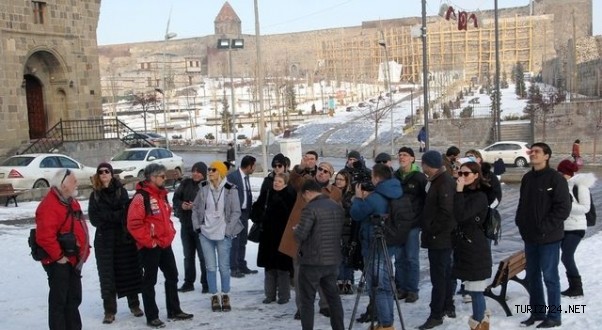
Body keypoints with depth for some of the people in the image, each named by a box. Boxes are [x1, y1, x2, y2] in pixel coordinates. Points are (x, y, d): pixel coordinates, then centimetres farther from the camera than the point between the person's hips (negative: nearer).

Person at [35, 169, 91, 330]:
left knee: (74, 298, 16)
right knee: (59, 300, -3)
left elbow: (80, 229, 22)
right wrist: (58, 256, -21)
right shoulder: (49, 205, -20)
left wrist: (84, 251, 15)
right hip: (59, 262, -10)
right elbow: (45, 236, -29)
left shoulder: (71, 202, 13)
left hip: (74, 260, 10)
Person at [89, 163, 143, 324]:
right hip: (104, 239, 1)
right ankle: (109, 311, 8)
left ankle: (134, 304, 20)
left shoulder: (121, 191, 4)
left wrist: (107, 217, -19)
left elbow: (127, 212, -7)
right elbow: (94, 219, -2)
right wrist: (116, 216, -12)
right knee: (107, 274, 0)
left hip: (123, 237, 0)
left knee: (129, 271, 5)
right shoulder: (95, 195, 6)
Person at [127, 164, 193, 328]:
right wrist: (149, 241, -19)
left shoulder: (161, 194, 11)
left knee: (172, 276, 15)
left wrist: (171, 233, 11)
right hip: (149, 247, -9)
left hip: (165, 244, 9)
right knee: (150, 281, 2)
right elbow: (134, 224, -22)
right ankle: (152, 317, 11)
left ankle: (174, 311, 27)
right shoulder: (141, 197, -17)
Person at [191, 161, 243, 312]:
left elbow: (236, 212, -5)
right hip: (205, 233, 2)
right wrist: (197, 226, 2)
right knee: (211, 266, 6)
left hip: (223, 235, -2)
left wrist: (228, 230, -10)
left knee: (224, 266, 4)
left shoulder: (230, 190, -8)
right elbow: (195, 207, 10)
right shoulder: (204, 188, 1)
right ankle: (214, 297, 17)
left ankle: (225, 296, 19)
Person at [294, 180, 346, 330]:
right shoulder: (338, 207, 8)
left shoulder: (311, 208, -16)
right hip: (333, 260, 7)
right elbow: (340, 232, 13)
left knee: (307, 300, 3)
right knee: (333, 297, 18)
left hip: (312, 261, -7)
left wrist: (295, 229, 3)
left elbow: (300, 235, -18)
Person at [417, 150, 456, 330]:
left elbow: (446, 212, -25)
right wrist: (429, 230, 14)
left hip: (439, 238, -10)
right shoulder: (437, 180, 14)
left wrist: (432, 230, -17)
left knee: (438, 276, -5)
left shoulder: (444, 182, -18)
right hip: (441, 237, 10)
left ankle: (436, 315, -1)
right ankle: (448, 307, 30)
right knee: (445, 273, 18)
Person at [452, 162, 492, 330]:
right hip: (464, 247, 8)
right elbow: (456, 217, 17)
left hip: (476, 249, -8)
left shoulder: (480, 197, -13)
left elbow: (461, 215, -25)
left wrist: (459, 191, -22)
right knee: (471, 288, 16)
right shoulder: (465, 194, 11)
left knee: (475, 289, -3)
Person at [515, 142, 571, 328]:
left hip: (549, 237, -7)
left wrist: (545, 227, -17)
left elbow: (563, 208, -15)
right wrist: (521, 223, 6)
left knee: (550, 276, 0)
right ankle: (537, 312, 24)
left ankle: (554, 316, 10)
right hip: (530, 236, 7)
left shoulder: (556, 178, -11)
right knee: (532, 276, 13)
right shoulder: (527, 178, 11)